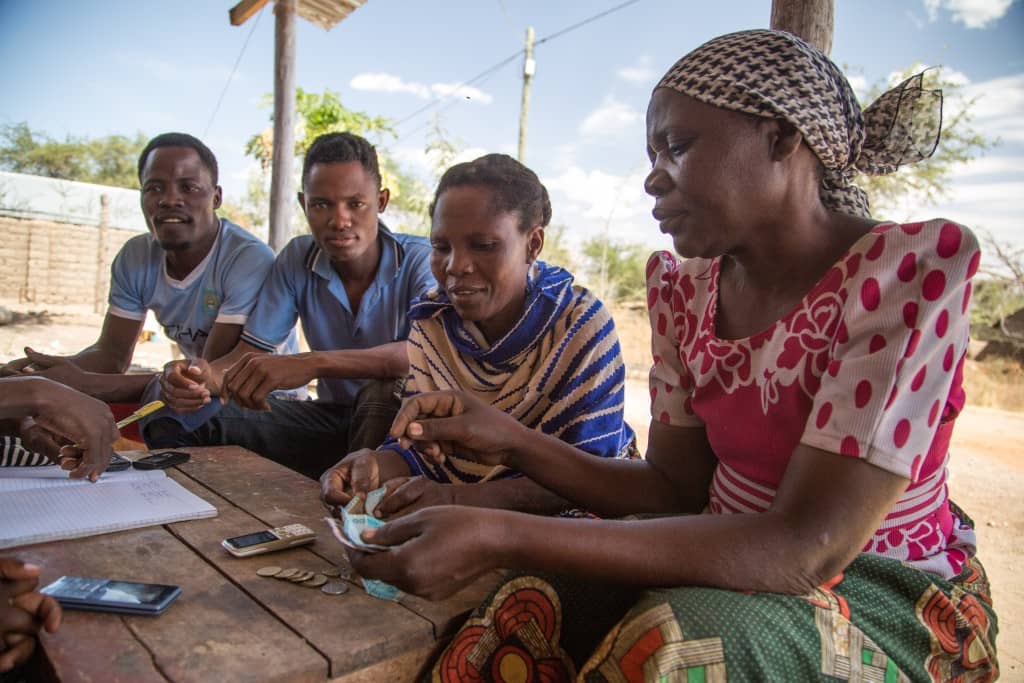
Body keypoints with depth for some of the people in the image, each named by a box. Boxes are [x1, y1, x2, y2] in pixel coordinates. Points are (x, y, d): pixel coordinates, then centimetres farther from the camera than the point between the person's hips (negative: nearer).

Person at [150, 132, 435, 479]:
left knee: (383, 391, -39)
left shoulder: (419, 260, -16)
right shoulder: (297, 259, -1)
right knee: (173, 420, -10)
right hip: (332, 417, 4)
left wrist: (313, 363, -44)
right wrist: (203, 376, -29)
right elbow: (248, 355, -5)